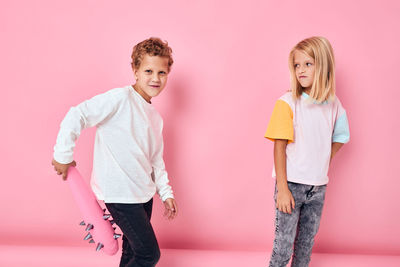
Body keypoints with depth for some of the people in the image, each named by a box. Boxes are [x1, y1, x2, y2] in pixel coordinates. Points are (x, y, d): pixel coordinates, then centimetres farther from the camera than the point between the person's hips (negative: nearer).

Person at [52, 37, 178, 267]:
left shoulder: (155, 117, 13)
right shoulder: (121, 98, -14)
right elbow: (77, 116, -19)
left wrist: (166, 192, 15)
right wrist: (63, 156, -16)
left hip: (144, 193, 8)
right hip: (120, 194, -8)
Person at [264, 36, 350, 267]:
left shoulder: (334, 104, 2)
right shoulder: (287, 103, -12)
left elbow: (341, 137, 18)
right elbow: (279, 147, -12)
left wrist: (322, 164, 6)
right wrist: (282, 189, -15)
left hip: (318, 187, 5)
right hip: (292, 184, -4)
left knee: (307, 244, 17)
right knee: (283, 246, 1)